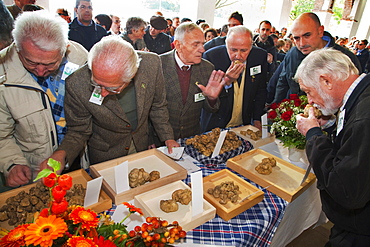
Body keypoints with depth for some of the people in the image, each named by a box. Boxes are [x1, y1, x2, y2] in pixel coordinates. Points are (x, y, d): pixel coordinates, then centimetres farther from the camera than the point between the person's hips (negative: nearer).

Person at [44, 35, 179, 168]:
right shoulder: (76, 84, -30)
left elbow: (158, 106, -7)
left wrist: (167, 137, -6)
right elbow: (78, 131, -15)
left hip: (143, 146, 3)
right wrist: (61, 153, -32)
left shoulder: (152, 63, -26)